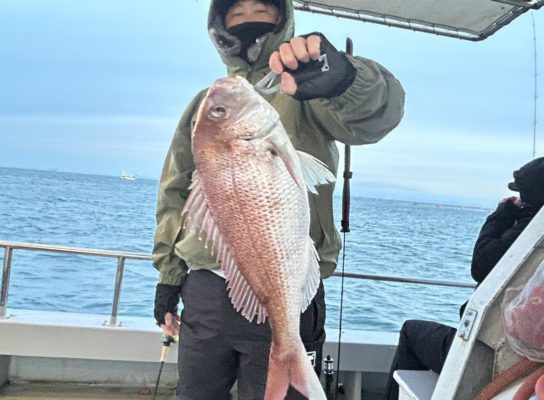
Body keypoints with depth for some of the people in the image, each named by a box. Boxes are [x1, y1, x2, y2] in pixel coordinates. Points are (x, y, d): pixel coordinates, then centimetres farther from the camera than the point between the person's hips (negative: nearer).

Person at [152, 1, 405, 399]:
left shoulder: (306, 88, 1)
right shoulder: (206, 102, 14)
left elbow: (378, 112, -20)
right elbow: (176, 191, 16)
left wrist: (343, 78, -41)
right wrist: (168, 273, 11)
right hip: (205, 291, 4)